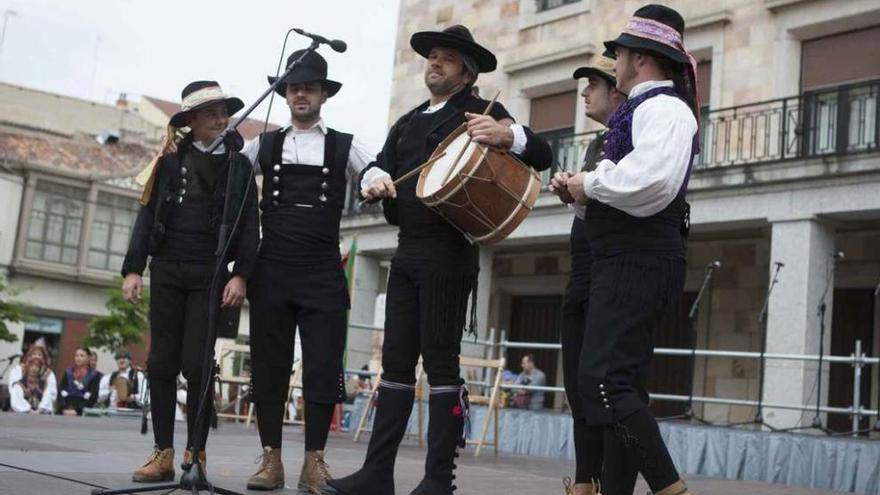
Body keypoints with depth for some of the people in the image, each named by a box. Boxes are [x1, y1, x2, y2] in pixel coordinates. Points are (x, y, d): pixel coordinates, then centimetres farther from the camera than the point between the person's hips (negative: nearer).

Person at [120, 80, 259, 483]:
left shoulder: (239, 165, 7)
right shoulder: (171, 160, 8)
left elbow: (249, 226, 3)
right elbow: (147, 215, 6)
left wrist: (240, 275, -8)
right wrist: (133, 268, -2)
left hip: (211, 274, -2)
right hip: (166, 270, 2)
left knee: (197, 364, -7)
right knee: (162, 363, 1)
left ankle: (195, 454, 3)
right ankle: (163, 453, 7)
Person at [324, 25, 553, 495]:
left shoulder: (481, 112, 2)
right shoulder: (408, 122, 22)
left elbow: (542, 155, -6)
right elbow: (379, 164, 18)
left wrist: (507, 134, -27)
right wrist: (374, 178, -6)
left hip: (449, 254, -7)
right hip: (407, 252, 7)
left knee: (440, 360, -6)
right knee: (396, 361, 6)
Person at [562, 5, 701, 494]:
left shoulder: (662, 106, -10)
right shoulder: (648, 107, 22)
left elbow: (650, 182, -28)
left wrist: (592, 184, -13)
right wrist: (588, 186, 5)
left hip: (638, 261, -11)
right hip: (632, 258, 11)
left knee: (603, 380, -16)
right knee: (621, 381, 12)